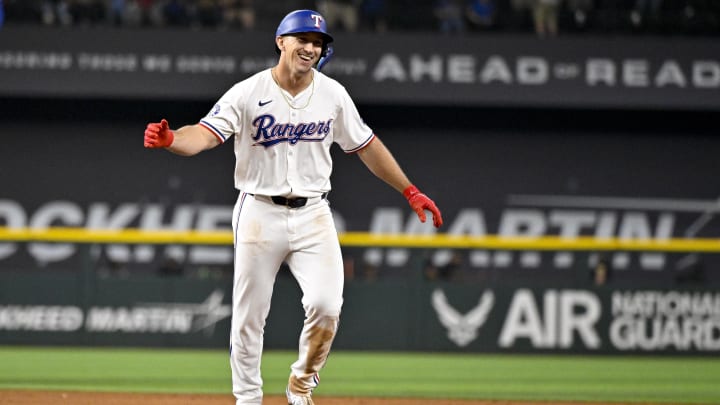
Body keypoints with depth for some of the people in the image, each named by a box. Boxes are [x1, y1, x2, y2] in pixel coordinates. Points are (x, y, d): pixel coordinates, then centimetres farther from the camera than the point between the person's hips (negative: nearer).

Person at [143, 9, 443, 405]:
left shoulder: (333, 94, 3)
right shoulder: (247, 93, -8)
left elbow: (366, 145, 13)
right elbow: (205, 134, -20)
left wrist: (410, 192, 12)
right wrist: (170, 139, -42)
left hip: (312, 214, 2)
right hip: (259, 214, -2)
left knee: (326, 306, -13)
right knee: (249, 316, 1)